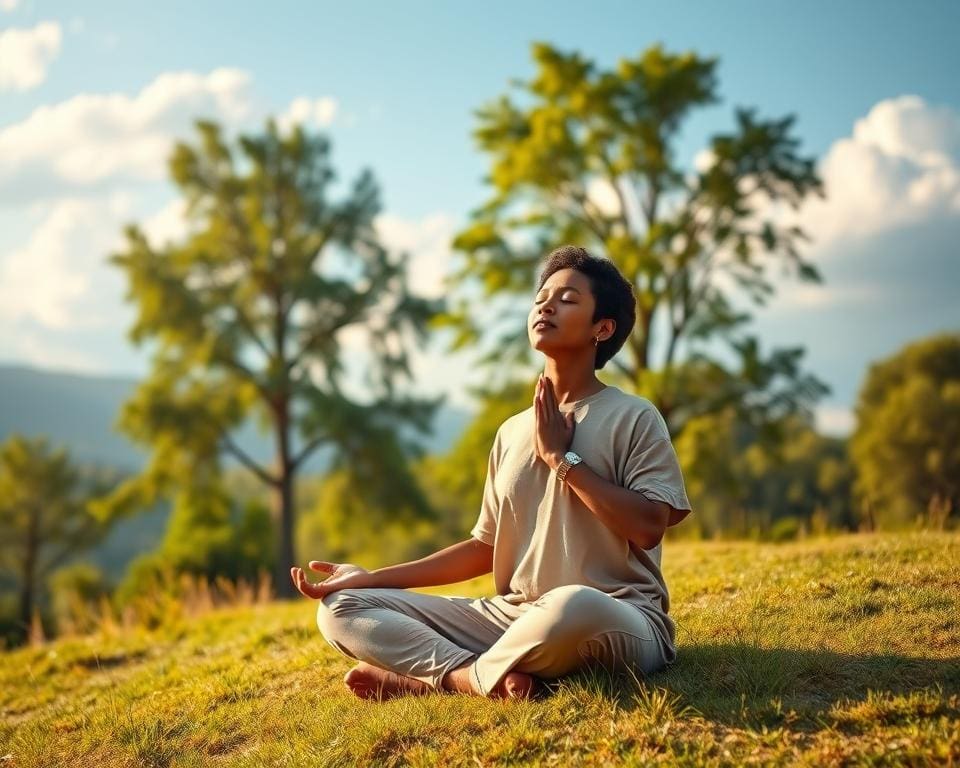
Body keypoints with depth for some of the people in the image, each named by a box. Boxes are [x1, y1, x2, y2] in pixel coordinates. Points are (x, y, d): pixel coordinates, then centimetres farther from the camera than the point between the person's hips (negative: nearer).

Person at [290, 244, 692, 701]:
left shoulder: (633, 418, -2)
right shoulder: (511, 433, 15)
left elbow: (648, 526, -16)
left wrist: (561, 456, -9)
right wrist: (369, 578, 12)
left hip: (618, 621, -5)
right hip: (514, 617, 6)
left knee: (573, 606, -44)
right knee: (340, 611, -3)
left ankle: (436, 676, -19)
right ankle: (482, 677, -21)